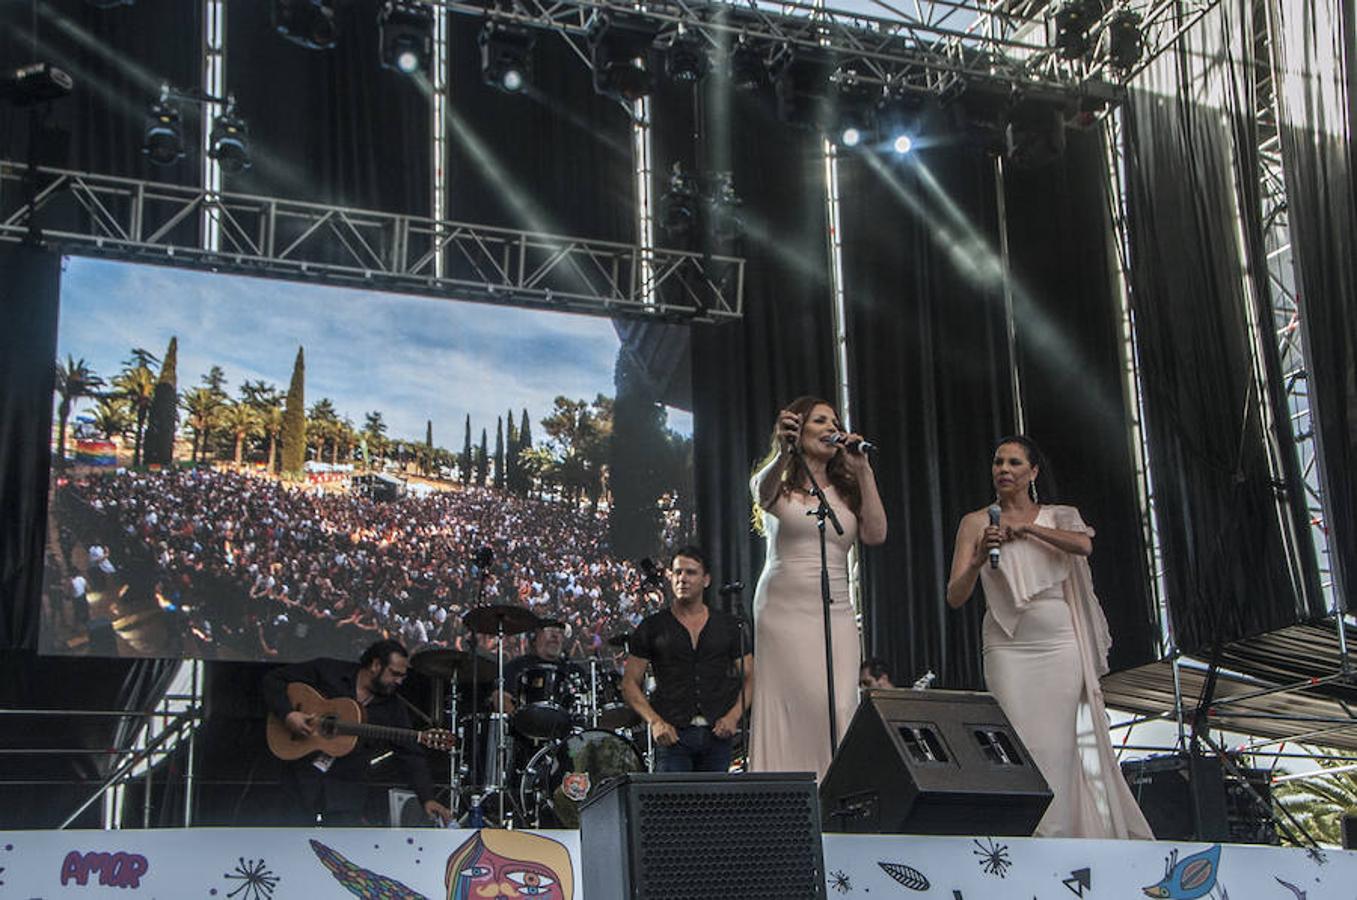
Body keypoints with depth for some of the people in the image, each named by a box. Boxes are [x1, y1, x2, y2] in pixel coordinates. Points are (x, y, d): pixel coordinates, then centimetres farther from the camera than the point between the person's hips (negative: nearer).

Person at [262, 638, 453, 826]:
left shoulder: (393, 708, 2)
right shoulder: (328, 672, -3)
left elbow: (411, 755, -1)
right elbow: (274, 679, 0)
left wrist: (427, 799, -12)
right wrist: (287, 715, -17)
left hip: (346, 790, 1)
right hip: (302, 775, -1)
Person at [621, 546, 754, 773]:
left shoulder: (728, 625, 11)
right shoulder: (652, 627, 5)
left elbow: (749, 677, 13)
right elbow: (630, 683, 4)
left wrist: (734, 716, -4)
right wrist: (654, 721, -10)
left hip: (717, 734, 2)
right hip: (672, 734, -2)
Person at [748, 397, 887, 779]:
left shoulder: (845, 490, 20)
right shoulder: (780, 483, 8)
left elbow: (876, 533, 3)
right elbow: (763, 494, -18)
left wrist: (863, 473, 4)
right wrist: (784, 451, -38)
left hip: (836, 613, 4)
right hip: (785, 608, -4)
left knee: (840, 710, -9)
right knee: (793, 707, -13)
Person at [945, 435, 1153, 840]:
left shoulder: (1057, 517, 13)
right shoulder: (976, 522, 8)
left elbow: (1084, 545, -10)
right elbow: (954, 596, 0)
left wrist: (1026, 527, -17)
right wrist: (979, 559, -19)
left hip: (1061, 645, 2)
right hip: (1009, 648, -1)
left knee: (1062, 745, -1)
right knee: (1020, 745, -11)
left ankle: (1061, 834, 7)